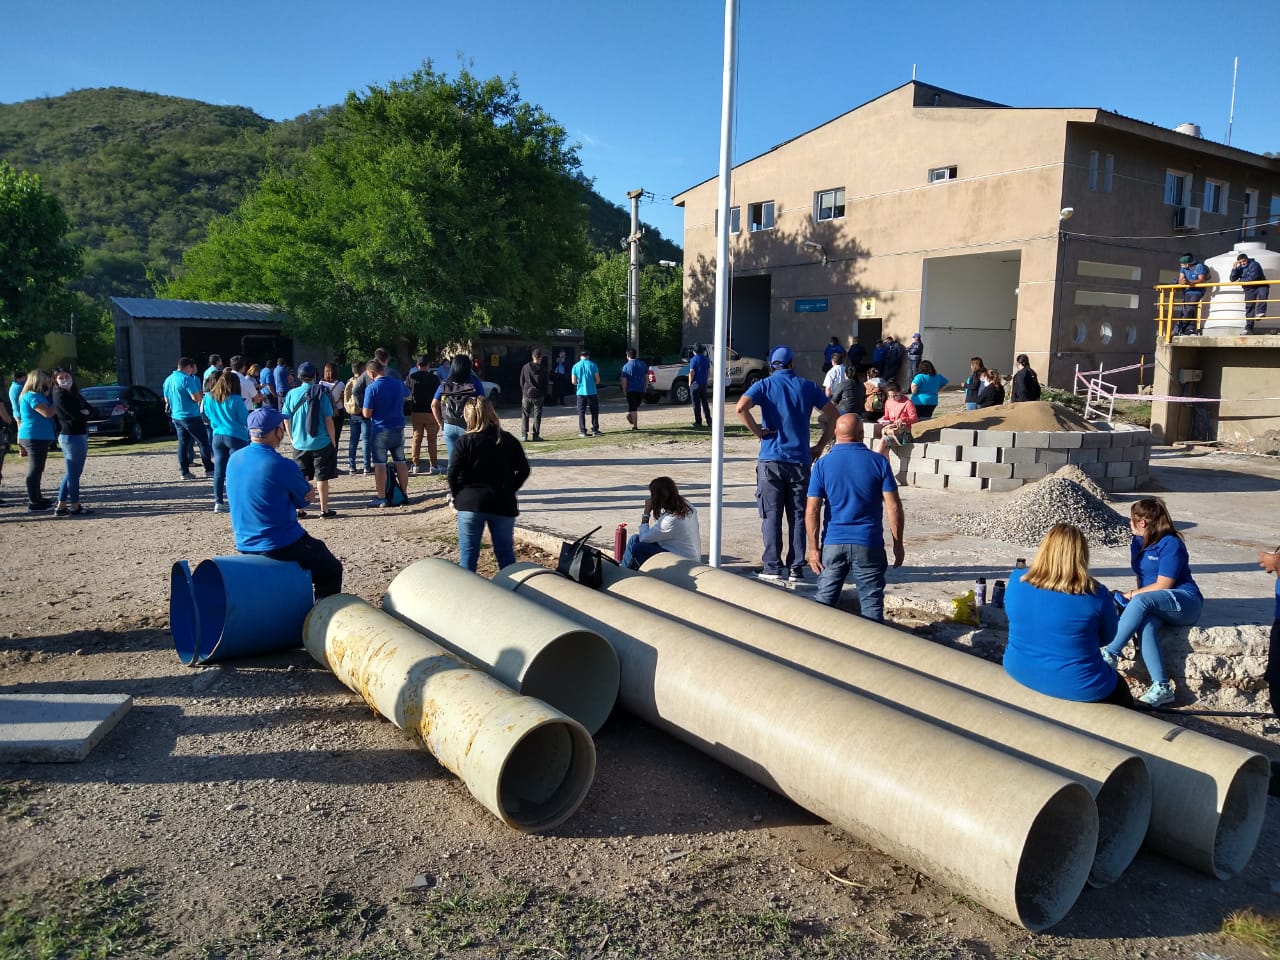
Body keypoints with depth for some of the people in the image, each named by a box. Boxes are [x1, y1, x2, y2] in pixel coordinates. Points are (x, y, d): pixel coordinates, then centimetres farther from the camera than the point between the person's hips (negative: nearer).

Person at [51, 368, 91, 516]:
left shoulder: (74, 394, 14)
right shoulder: (60, 396, -12)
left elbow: (89, 410, 7)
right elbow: (77, 416, -18)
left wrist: (83, 413, -13)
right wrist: (84, 414, 2)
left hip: (80, 435, 9)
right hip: (71, 437, -9)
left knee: (72, 472, 15)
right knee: (73, 473, -2)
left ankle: (61, 505, 21)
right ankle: (75, 506, 5)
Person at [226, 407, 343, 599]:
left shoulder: (234, 459, 0)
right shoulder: (283, 466, -23)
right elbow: (304, 501, -7)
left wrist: (303, 487, -3)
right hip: (281, 545, -8)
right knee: (331, 571, 14)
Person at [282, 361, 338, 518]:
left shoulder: (292, 394, -1)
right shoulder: (321, 393, -9)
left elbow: (286, 419, 2)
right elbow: (328, 419, -10)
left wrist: (292, 439, 14)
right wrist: (333, 440, 0)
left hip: (299, 444, 3)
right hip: (321, 443, -3)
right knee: (322, 477, 6)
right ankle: (324, 510, 10)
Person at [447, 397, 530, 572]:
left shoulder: (464, 442, -6)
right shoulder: (509, 440, 3)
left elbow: (453, 474, -8)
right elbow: (523, 470, 5)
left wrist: (457, 497, 6)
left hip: (470, 504, -2)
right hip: (503, 505, 2)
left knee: (468, 553, 6)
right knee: (506, 553, 10)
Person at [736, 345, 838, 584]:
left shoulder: (764, 385, 2)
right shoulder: (808, 387, 8)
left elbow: (741, 408, -16)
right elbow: (834, 417, 6)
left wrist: (758, 432, -5)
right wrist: (819, 446, 9)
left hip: (771, 459, -1)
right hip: (800, 460, 1)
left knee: (771, 515, 4)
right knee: (798, 516, 7)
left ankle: (773, 567, 5)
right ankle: (796, 568, 9)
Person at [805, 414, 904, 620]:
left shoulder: (823, 464, -3)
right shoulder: (878, 462, -4)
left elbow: (812, 510, -6)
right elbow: (893, 506, -5)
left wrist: (813, 548, 0)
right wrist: (898, 543, 4)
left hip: (833, 543, 1)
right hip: (868, 544, -1)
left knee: (824, 599, 13)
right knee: (871, 602, 8)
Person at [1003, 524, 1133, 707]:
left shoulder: (1017, 580, -11)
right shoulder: (1095, 594, -20)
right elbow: (1107, 636, -1)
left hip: (1019, 671, 4)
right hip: (1076, 686, -4)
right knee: (1121, 691, 30)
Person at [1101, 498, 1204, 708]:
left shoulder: (1171, 544, -11)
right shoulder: (1138, 543, 12)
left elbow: (1162, 586, -14)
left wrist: (1131, 595, -8)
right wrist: (1134, 596, -2)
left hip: (1183, 602, -5)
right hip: (1154, 605, 5)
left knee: (1141, 601, -35)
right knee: (1144, 624, -31)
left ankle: (1109, 655, -38)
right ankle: (1161, 687, -41)